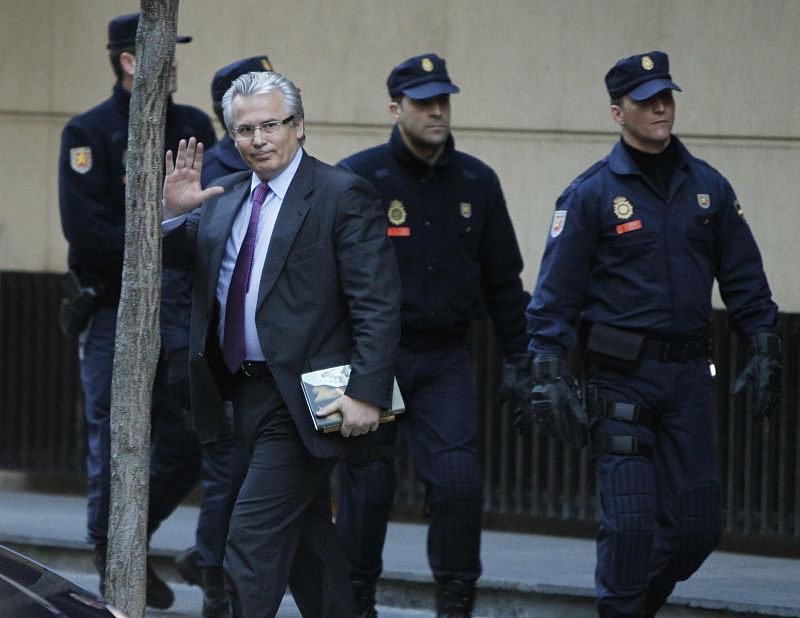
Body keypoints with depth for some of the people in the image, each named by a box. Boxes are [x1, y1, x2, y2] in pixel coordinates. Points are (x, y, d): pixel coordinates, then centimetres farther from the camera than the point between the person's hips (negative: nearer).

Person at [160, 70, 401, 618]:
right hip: (246, 389, 8)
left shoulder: (343, 196, -9)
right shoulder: (226, 198, 13)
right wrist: (173, 211, -7)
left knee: (254, 538, -13)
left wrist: (367, 393, -21)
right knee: (305, 535, 17)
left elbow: (378, 306, -14)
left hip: (304, 401, -8)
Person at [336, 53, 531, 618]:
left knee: (459, 478, -10)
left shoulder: (477, 183, 6)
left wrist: (520, 355, 10)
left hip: (445, 359, 3)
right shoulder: (358, 178, -7)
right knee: (368, 486, 3)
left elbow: (503, 278, 13)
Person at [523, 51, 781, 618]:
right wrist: (551, 377, -11)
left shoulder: (707, 187, 8)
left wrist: (765, 350, 7)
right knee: (630, 522, -9)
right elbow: (554, 295, -5)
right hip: (621, 375, -4)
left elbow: (745, 278, 14)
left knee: (697, 526, 4)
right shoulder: (592, 194, -4)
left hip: (689, 376, 4)